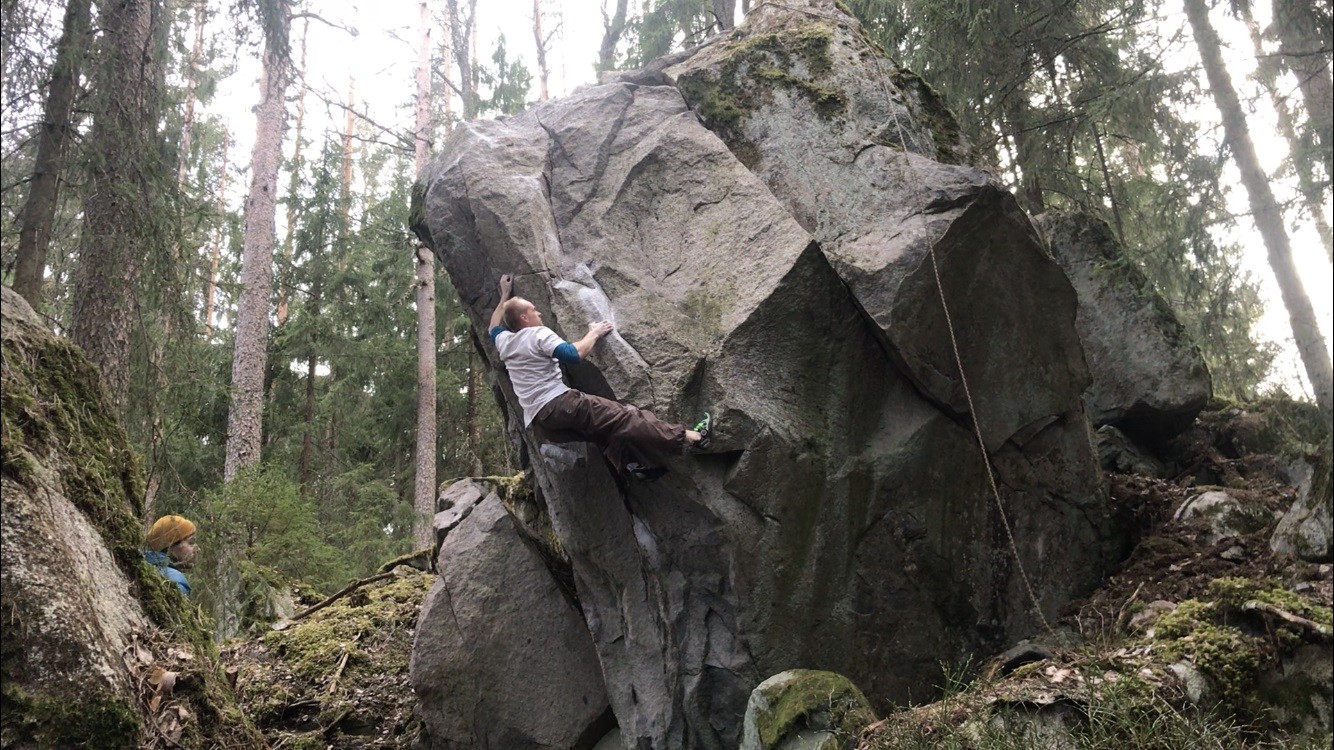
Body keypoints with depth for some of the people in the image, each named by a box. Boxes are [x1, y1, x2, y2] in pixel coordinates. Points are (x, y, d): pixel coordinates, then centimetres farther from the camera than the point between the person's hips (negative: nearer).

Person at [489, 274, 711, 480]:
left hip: (541, 421, 9)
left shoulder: (503, 341, 17)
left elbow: (494, 326, 42)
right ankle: (688, 438, -14)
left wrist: (505, 294, 50)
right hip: (559, 404, -9)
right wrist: (594, 333, 0)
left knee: (606, 426, 19)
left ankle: (626, 466, 2)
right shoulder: (537, 334, -5)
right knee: (622, 415, -10)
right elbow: (573, 354, -17)